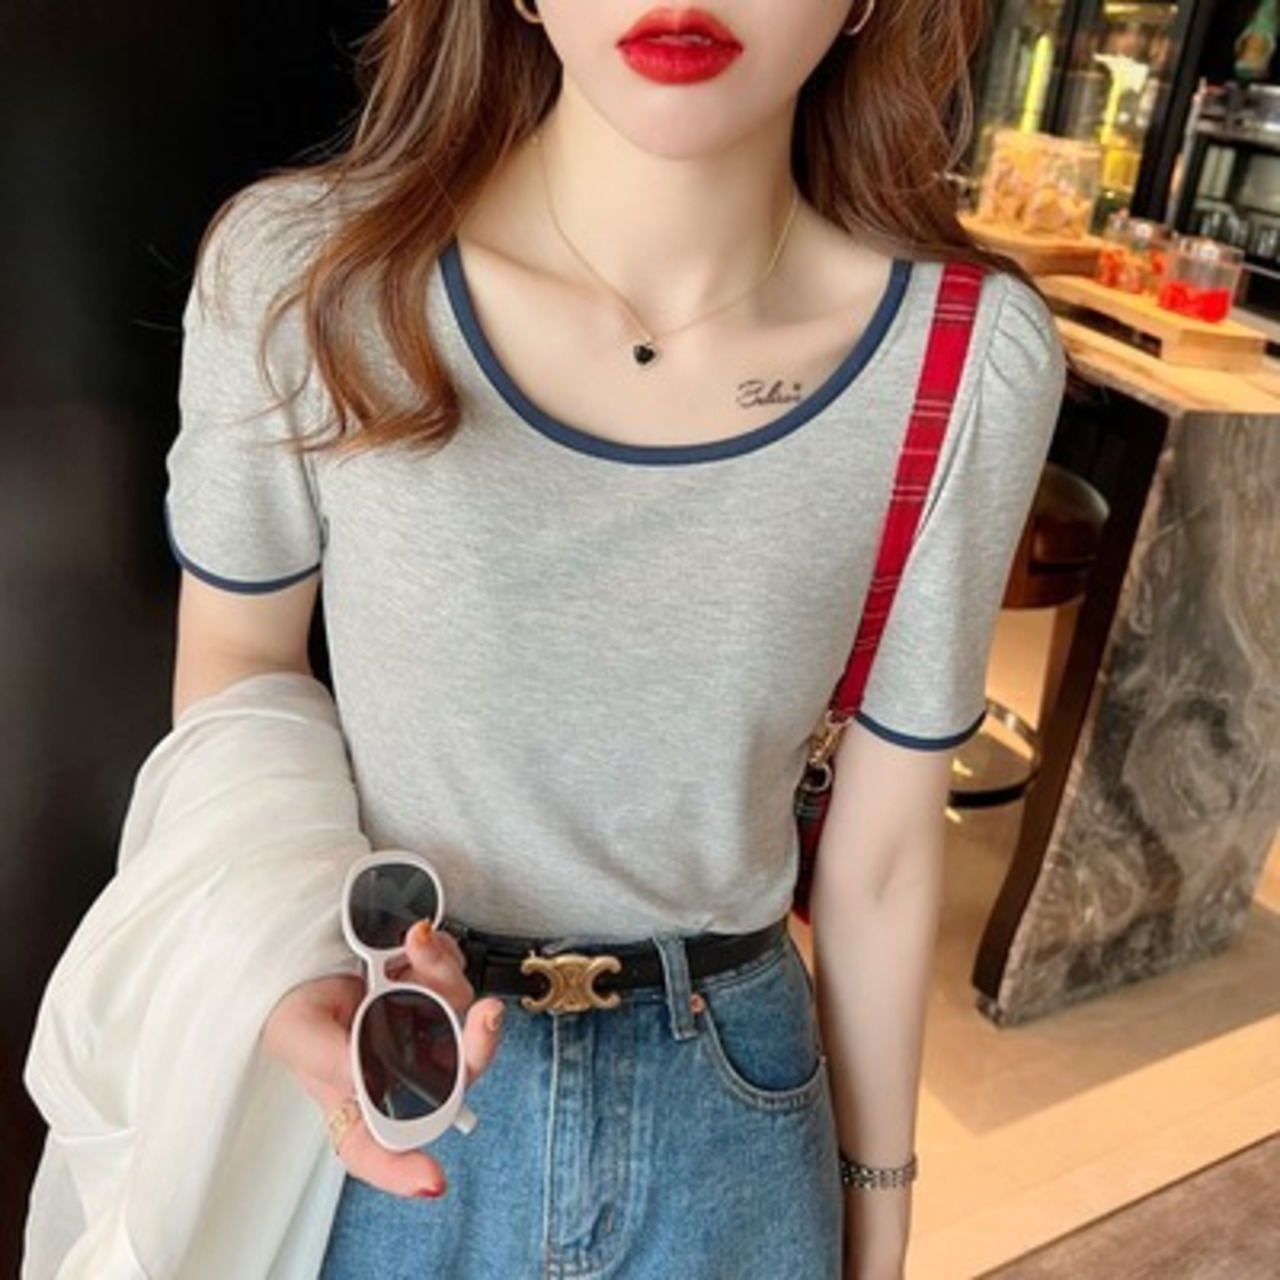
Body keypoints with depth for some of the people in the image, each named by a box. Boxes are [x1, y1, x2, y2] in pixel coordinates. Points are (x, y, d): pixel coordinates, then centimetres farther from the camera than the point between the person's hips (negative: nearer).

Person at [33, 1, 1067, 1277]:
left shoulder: (972, 359, -17)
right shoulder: (297, 274, -19)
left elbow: (880, 854, -6)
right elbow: (236, 657, -2)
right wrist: (289, 968, -20)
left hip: (731, 1117, 1)